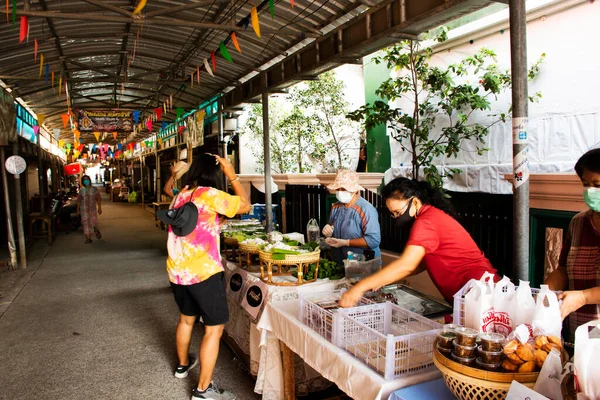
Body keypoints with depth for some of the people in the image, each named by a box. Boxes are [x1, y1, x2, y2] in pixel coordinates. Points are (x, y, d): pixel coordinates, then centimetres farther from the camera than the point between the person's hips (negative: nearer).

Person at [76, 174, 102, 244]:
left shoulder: (94, 189, 2)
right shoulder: (81, 190, 5)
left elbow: (98, 199, 1)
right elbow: (79, 200, 9)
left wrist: (99, 208, -4)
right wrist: (78, 209, 6)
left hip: (92, 208, -1)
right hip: (84, 209, 1)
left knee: (93, 222, -2)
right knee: (86, 223, 0)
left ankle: (96, 231, 30)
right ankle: (88, 238, 7)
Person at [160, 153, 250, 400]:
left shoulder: (181, 195, 10)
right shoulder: (210, 195, -13)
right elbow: (245, 206, -6)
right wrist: (232, 176, -3)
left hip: (177, 271, 8)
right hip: (204, 272, -8)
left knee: (186, 318, 27)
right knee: (214, 328, 2)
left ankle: (183, 364, 46)